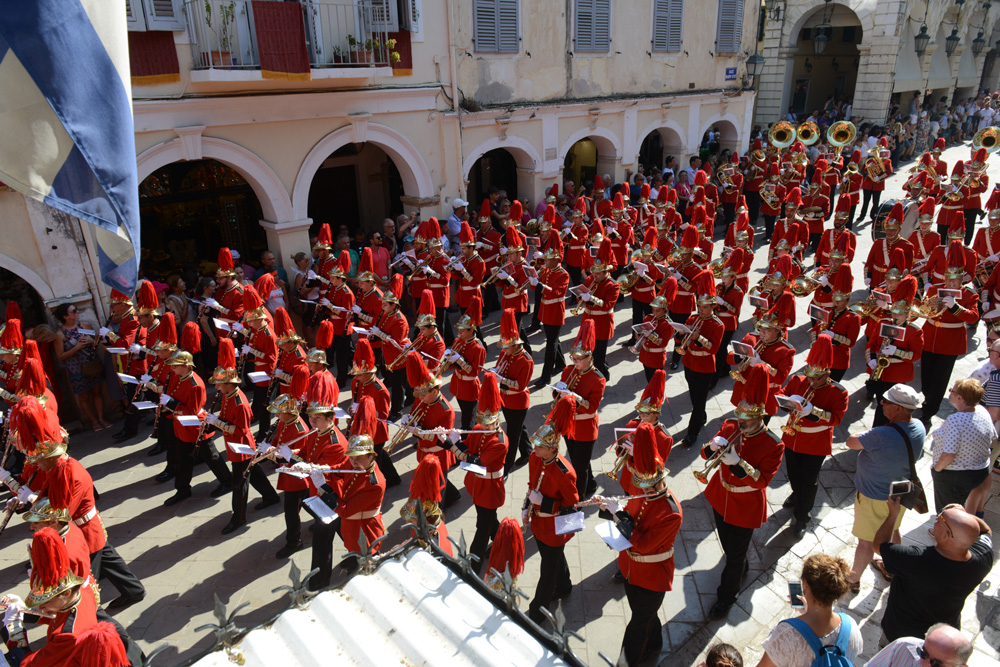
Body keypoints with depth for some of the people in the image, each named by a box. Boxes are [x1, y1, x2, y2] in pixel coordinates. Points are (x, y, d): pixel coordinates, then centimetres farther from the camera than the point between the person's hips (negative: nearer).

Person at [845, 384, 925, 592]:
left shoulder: (882, 435, -37)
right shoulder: (919, 428, -10)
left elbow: (851, 442, -23)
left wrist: (864, 434, -5)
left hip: (874, 498, -8)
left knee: (866, 541, 9)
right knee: (892, 531, 30)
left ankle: (854, 580, 27)